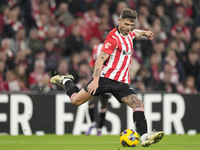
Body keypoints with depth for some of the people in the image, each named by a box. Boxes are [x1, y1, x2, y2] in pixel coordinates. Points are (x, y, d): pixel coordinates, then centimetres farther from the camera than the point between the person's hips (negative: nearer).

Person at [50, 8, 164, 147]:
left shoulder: (128, 34, 12)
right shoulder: (113, 37, -14)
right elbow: (101, 59, -19)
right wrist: (96, 79, -26)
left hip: (122, 82, 6)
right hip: (106, 78, -6)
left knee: (138, 105, -15)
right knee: (76, 101, -1)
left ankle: (144, 137, -21)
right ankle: (66, 81, 29)